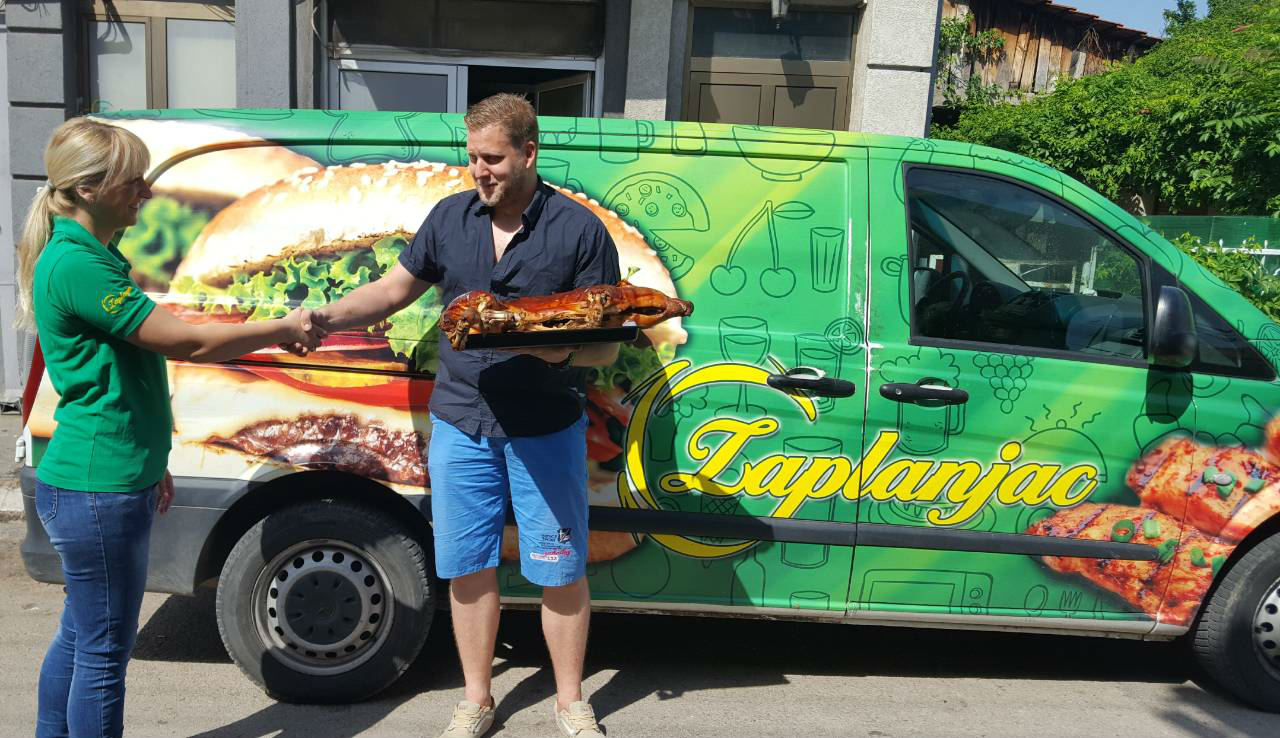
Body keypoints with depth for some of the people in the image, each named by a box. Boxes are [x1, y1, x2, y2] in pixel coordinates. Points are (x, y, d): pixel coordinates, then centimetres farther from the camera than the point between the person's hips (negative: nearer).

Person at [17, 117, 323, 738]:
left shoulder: (91, 255, 12)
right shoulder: (78, 266, -21)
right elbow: (185, 341, -22)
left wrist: (148, 462, 22)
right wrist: (284, 329, -10)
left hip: (97, 482, 10)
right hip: (98, 489, -10)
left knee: (80, 634, 22)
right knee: (104, 649, 3)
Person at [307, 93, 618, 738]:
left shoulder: (580, 230, -8)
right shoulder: (449, 217, 4)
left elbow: (606, 345, -7)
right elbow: (394, 289, 13)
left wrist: (547, 346, -27)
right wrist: (325, 317, -2)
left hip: (547, 431, -3)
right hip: (461, 425, 3)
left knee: (561, 572, 7)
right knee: (468, 568, 12)